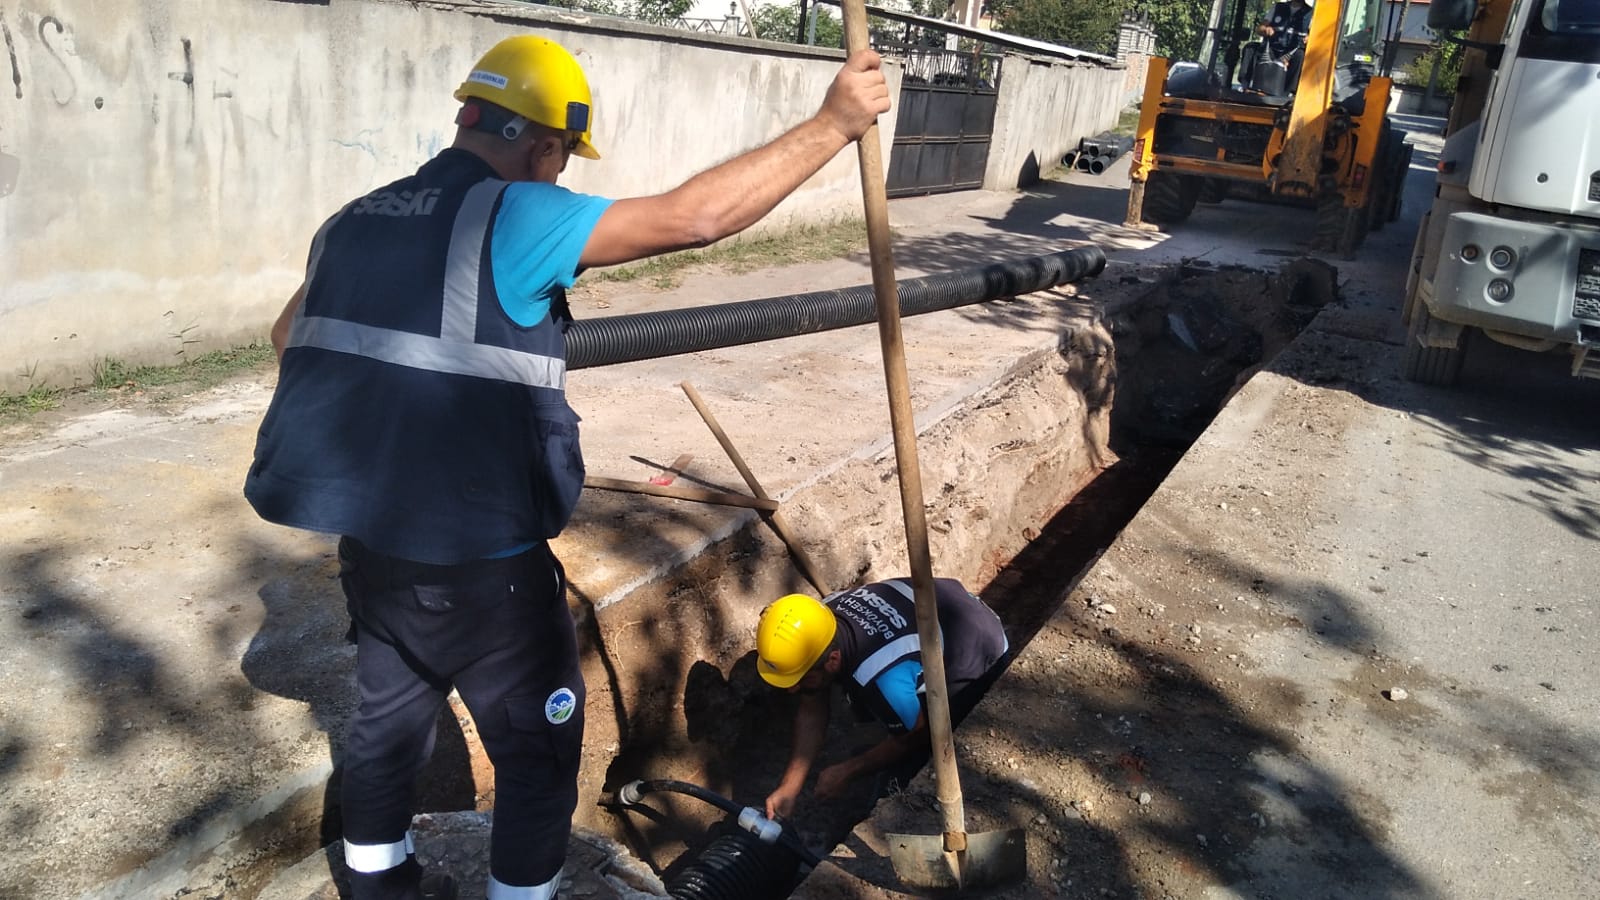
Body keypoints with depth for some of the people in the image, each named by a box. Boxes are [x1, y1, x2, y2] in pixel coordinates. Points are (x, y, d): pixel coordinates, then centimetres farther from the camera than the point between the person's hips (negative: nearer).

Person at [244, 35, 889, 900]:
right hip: (480, 568, -8)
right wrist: (831, 124, -15)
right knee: (538, 754, 13)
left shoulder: (354, 220, 8)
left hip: (369, 546, 8)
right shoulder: (515, 218, -16)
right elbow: (694, 216, -23)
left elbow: (288, 334, 24)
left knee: (388, 722, 26)